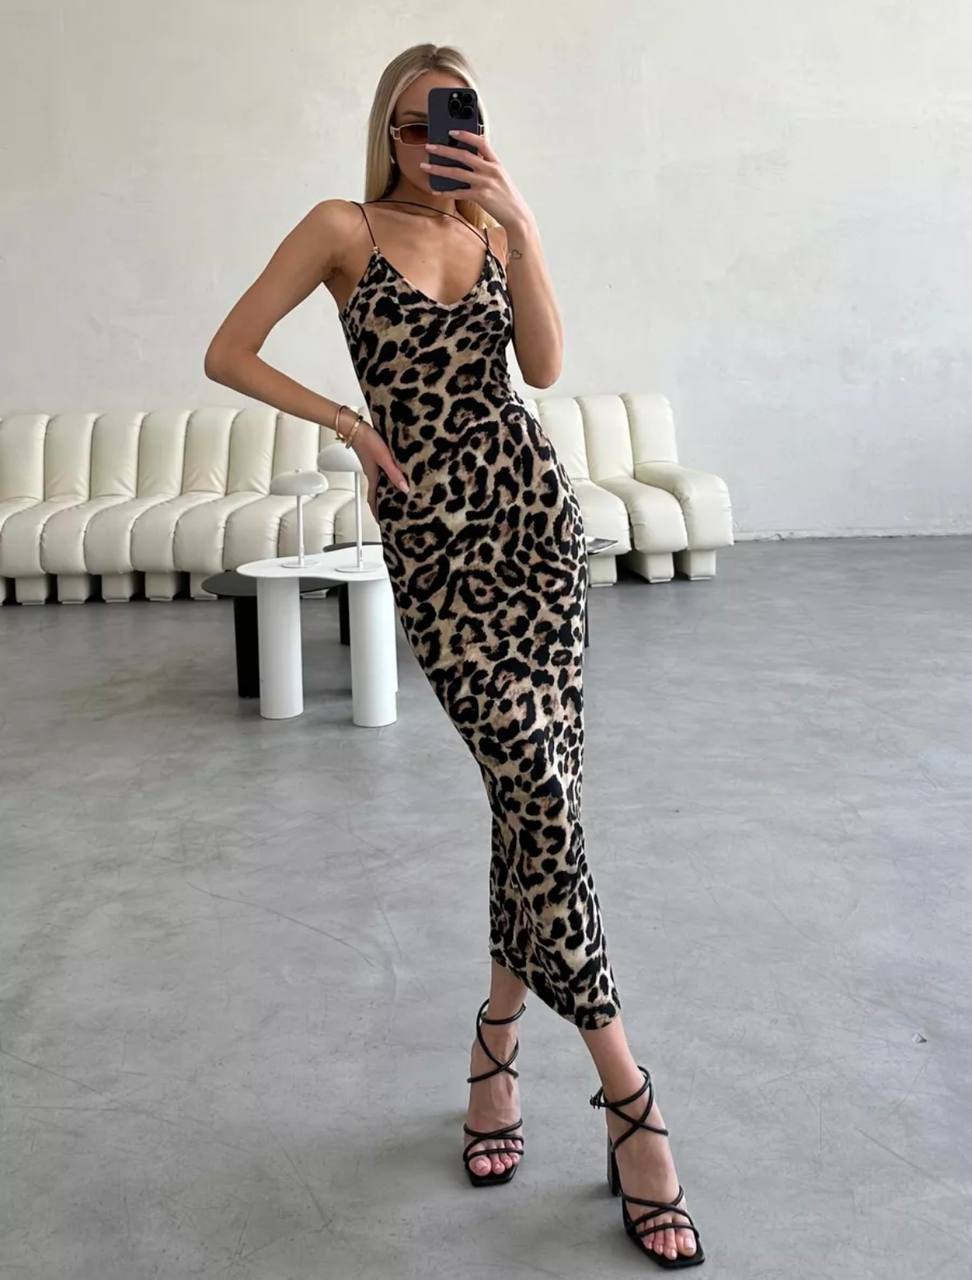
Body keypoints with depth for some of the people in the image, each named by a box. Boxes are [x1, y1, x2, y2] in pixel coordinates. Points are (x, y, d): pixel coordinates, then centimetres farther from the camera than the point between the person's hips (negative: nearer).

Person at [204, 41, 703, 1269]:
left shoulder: (495, 230, 13)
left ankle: (498, 1036, 22)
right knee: (538, 788, -12)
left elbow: (544, 365, -3)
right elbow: (227, 354, 2)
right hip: (432, 535, -4)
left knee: (535, 786, 1)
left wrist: (520, 222, -10)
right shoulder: (344, 228, 4)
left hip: (532, 510, 4)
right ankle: (627, 1099, -2)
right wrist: (346, 419, -3)